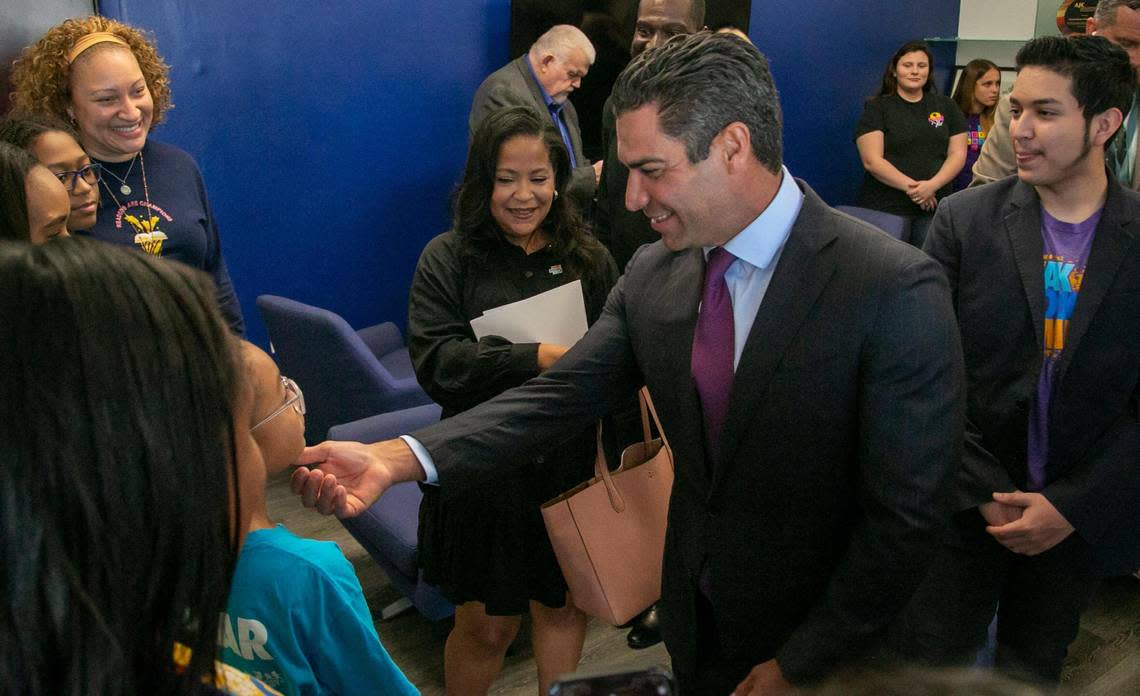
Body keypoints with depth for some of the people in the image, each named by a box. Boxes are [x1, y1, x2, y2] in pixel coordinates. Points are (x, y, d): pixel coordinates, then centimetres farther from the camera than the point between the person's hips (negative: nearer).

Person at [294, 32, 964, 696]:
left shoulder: (896, 291, -23)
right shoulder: (652, 274, -5)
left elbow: (907, 516, -21)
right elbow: (561, 395, -9)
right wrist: (395, 459, -21)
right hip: (696, 619, 5)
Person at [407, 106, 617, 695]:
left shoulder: (589, 259, 3)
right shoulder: (448, 259, -4)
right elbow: (435, 361, -15)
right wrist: (539, 359, -25)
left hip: (573, 467, 3)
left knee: (564, 605, 17)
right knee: (486, 626, 9)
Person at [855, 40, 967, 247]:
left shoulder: (946, 106, 13)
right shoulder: (877, 107, 2)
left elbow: (958, 154, 7)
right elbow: (872, 161, -8)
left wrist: (932, 185, -12)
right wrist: (912, 187, -16)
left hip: (934, 208, 3)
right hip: (886, 208, -3)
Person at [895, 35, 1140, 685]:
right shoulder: (964, 219, -7)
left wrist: (1074, 507, -13)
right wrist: (984, 493, -12)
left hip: (1083, 517, 1)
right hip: (967, 503, -1)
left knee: (1034, 668, 19)